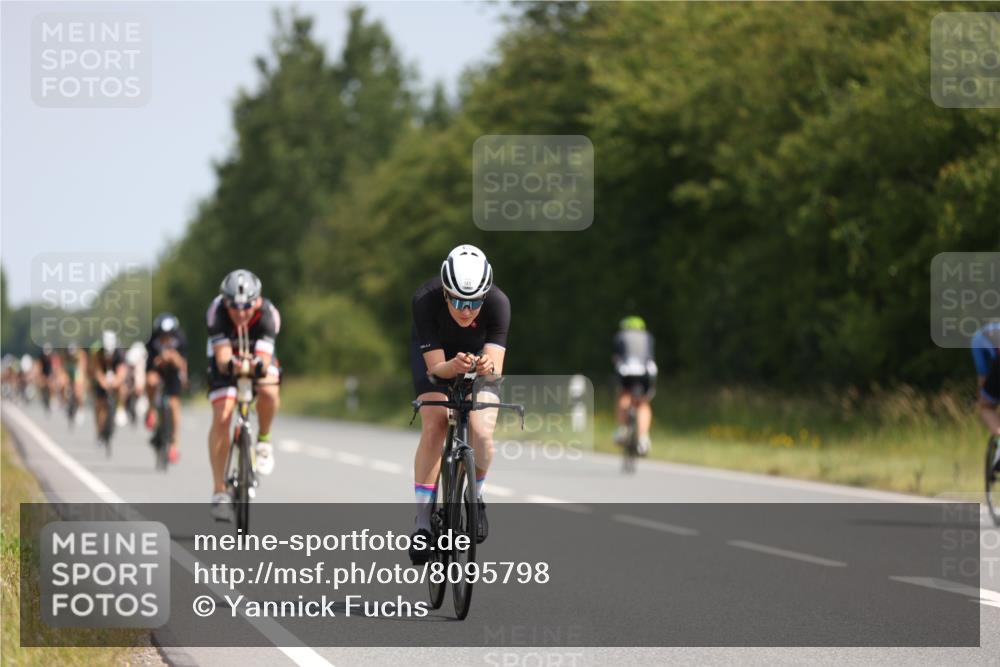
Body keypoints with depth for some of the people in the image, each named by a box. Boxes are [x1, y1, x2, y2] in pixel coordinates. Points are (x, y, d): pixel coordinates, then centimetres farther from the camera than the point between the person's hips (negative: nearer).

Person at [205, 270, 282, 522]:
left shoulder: (268, 314, -32)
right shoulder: (217, 311, -33)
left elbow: (264, 355, -42)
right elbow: (222, 354, -40)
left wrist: (260, 366, -66)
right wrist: (228, 364, -64)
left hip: (257, 359, 0)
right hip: (226, 361, 0)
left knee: (269, 391, -34)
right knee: (221, 417, -18)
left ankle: (264, 440, -4)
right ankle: (219, 490, -12)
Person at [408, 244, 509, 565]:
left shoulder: (498, 303, -34)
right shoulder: (425, 300, -35)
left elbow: (496, 367, -37)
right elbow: (435, 367, -34)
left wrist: (487, 367, -60)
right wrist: (454, 366, -55)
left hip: (479, 350, 1)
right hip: (434, 353, -1)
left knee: (482, 431, -19)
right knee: (433, 427, -22)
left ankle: (476, 497, 10)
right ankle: (422, 521, -17)